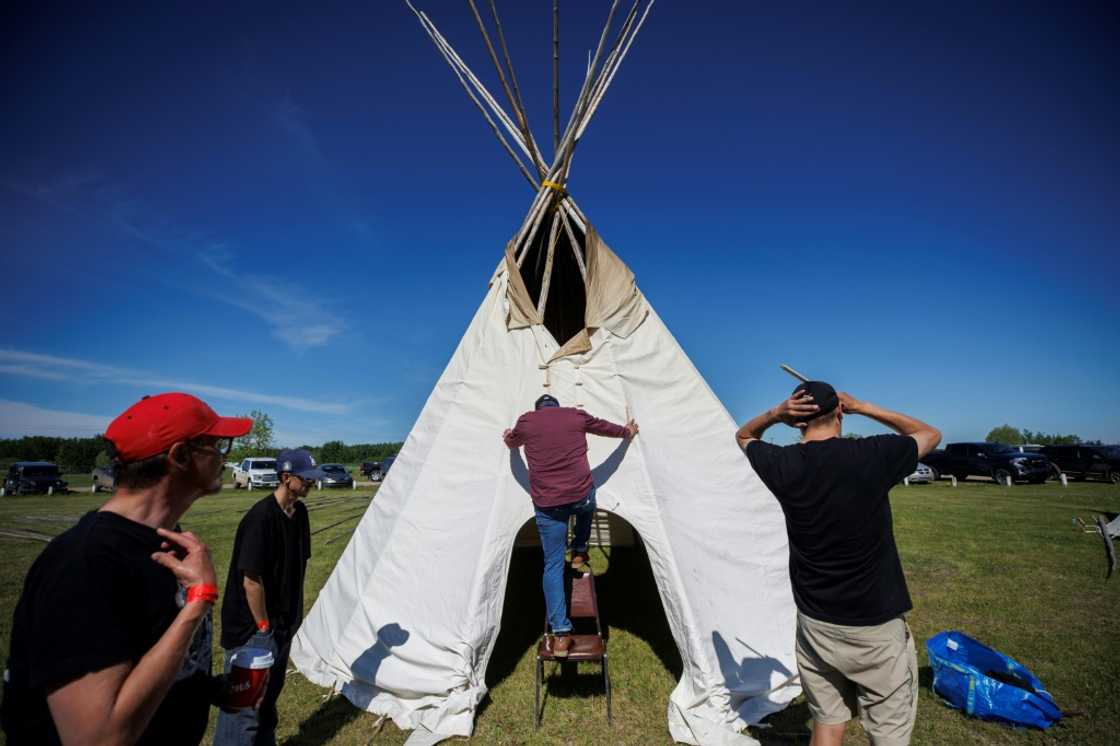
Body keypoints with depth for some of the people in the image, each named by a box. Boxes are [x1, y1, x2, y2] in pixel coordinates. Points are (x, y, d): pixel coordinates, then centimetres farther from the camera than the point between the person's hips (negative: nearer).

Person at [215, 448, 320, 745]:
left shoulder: (299, 512, 0)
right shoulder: (260, 517, -25)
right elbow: (251, 579, -23)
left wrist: (292, 615, 11)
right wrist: (263, 626, -14)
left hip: (283, 623, 8)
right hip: (254, 629, -8)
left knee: (270, 695, 23)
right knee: (245, 703, 5)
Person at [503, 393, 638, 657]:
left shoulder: (526, 421, 10)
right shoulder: (577, 416, 9)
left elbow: (513, 441, 32)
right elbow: (606, 427, 27)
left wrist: (507, 439, 57)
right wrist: (627, 432, 47)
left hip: (547, 504, 0)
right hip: (581, 494, 0)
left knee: (553, 565, 7)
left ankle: (560, 634, 2)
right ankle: (579, 555, 33)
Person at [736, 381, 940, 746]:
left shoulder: (782, 465, -10)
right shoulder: (872, 455, -16)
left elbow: (743, 437, 13)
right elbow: (930, 434, 6)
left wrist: (774, 414, -6)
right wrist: (862, 407, 5)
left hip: (814, 624, 3)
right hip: (877, 627, -2)